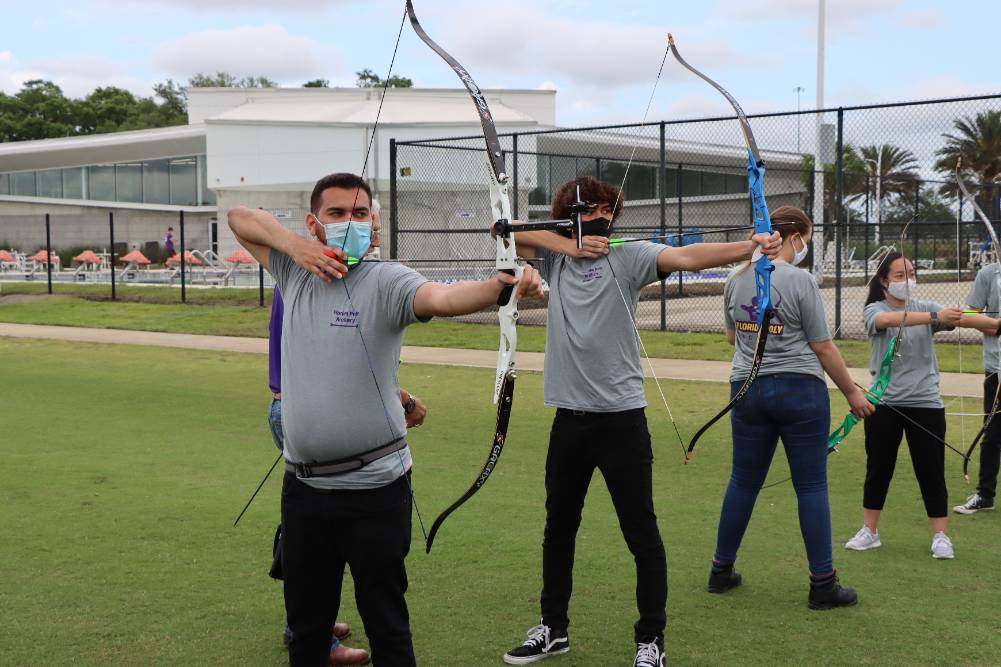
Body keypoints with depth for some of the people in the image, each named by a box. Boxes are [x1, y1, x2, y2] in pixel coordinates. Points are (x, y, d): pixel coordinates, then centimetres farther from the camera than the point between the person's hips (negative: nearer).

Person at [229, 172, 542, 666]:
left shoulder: (385, 281, -11)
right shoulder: (294, 271, 5)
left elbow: (441, 297, -30)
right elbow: (239, 216, 13)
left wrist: (501, 286, -52)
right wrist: (295, 246, -7)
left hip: (373, 488, -4)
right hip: (303, 484, 5)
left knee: (387, 624, 7)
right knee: (306, 624, 18)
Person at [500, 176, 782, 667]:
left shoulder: (628, 256, -5)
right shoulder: (556, 257, 8)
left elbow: (686, 256, -20)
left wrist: (749, 246, -37)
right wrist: (566, 244, -7)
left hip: (621, 418, -5)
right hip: (569, 418, 5)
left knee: (642, 535, 2)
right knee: (558, 529, 17)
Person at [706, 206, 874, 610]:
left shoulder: (736, 279, 5)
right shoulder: (800, 280, -11)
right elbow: (824, 348, -7)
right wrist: (852, 393, 3)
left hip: (747, 389, 5)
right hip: (800, 390, -5)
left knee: (743, 482, 14)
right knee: (812, 486, 3)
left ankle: (722, 570, 23)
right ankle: (822, 584, 7)